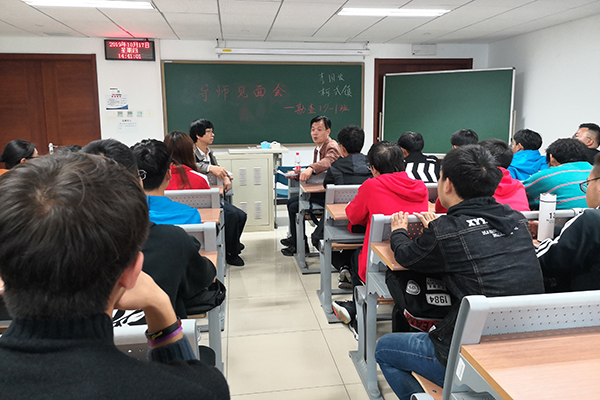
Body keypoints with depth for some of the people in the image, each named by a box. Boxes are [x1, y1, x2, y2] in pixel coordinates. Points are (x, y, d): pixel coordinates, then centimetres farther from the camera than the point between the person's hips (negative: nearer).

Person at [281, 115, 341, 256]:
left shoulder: (332, 147, -18)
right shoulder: (318, 148, 14)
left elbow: (326, 162, -41)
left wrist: (310, 168, -59)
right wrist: (299, 173, 1)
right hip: (319, 190, 10)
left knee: (294, 207, -13)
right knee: (291, 201, 15)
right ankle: (294, 238, 29)